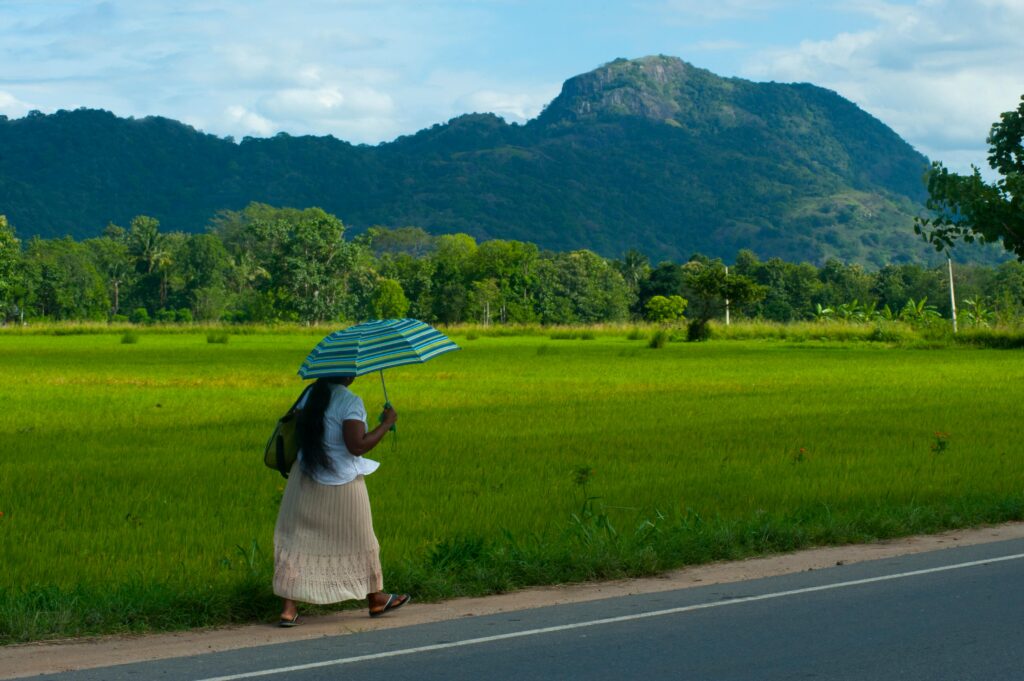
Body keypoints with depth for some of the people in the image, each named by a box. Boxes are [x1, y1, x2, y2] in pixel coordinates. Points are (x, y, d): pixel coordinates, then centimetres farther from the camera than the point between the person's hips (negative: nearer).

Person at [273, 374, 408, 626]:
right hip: (343, 484, -4)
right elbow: (357, 446, -26)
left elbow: (296, 429, 8)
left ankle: (288, 607, 0)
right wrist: (387, 423, -16)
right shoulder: (350, 402, -20)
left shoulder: (311, 395, 0)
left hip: (305, 480, 4)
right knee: (360, 540, 15)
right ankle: (375, 599, 32)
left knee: (296, 540, 8)